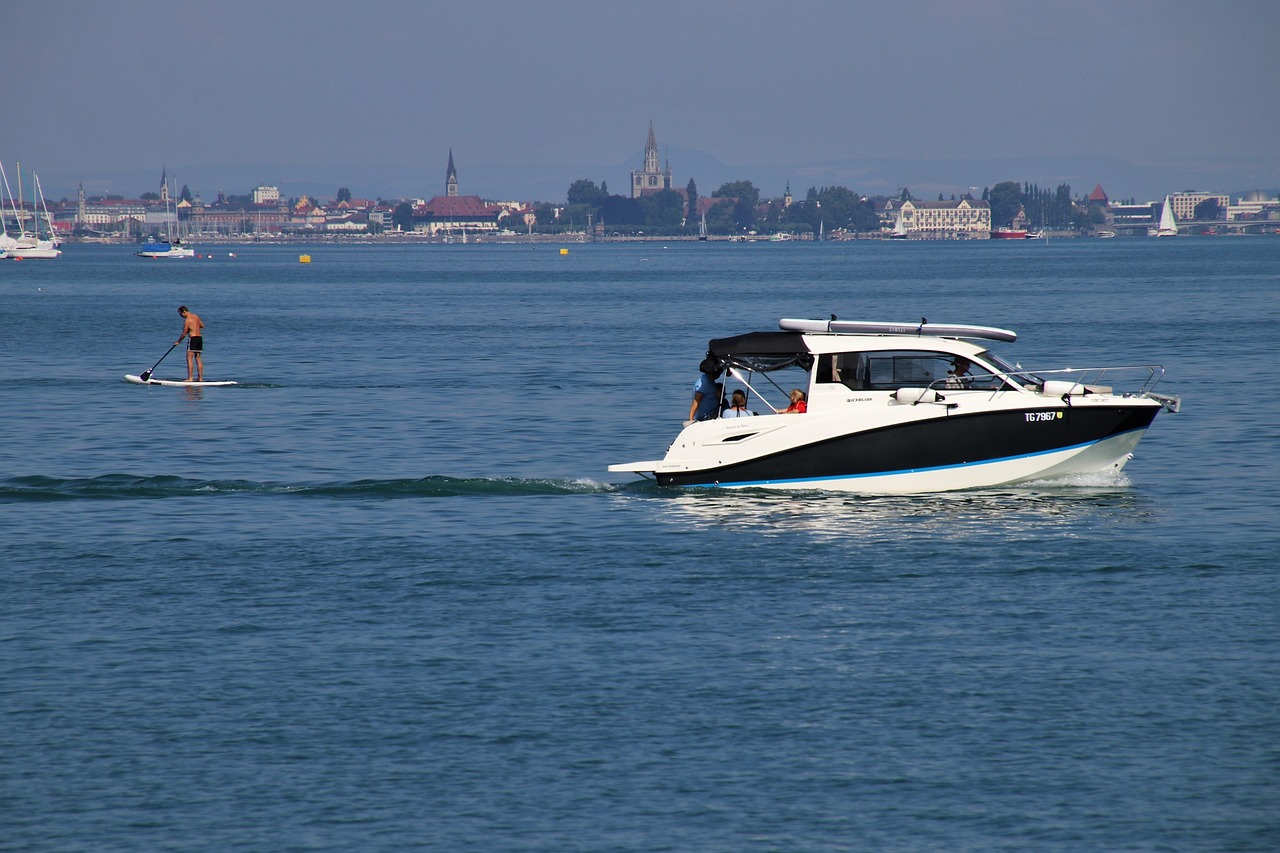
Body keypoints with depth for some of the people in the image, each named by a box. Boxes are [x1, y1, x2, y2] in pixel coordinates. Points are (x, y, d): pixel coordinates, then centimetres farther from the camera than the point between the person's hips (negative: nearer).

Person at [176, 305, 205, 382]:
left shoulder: (187, 320, -12)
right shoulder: (196, 316, 11)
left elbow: (184, 334, -9)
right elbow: (202, 326, 24)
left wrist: (178, 341, 4)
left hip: (193, 338, -8)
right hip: (200, 338, 8)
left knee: (189, 358, -6)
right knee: (198, 359, 10)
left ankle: (190, 378, -12)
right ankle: (200, 378, 9)